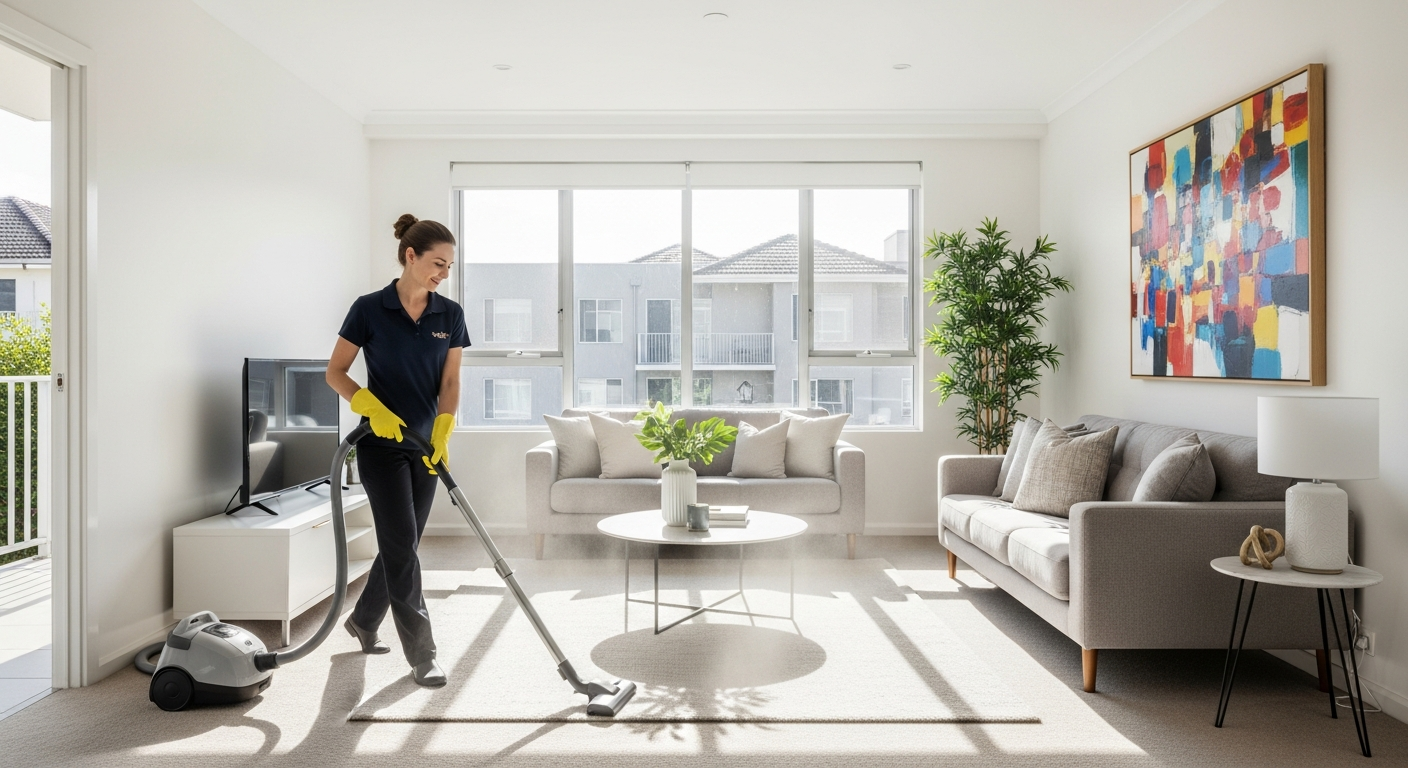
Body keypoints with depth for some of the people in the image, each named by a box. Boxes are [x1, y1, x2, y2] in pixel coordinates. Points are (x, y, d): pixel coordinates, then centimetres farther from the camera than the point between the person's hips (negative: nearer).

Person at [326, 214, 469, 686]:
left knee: (401, 544, 14)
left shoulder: (450, 315, 1)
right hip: (382, 443, -5)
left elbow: (450, 383, 0)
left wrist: (442, 435, -13)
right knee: (401, 545, -7)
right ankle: (422, 655, 1)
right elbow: (335, 372, -4)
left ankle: (363, 621, 37)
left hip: (426, 446, 5)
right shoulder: (369, 309, -9)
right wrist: (371, 407, -19)